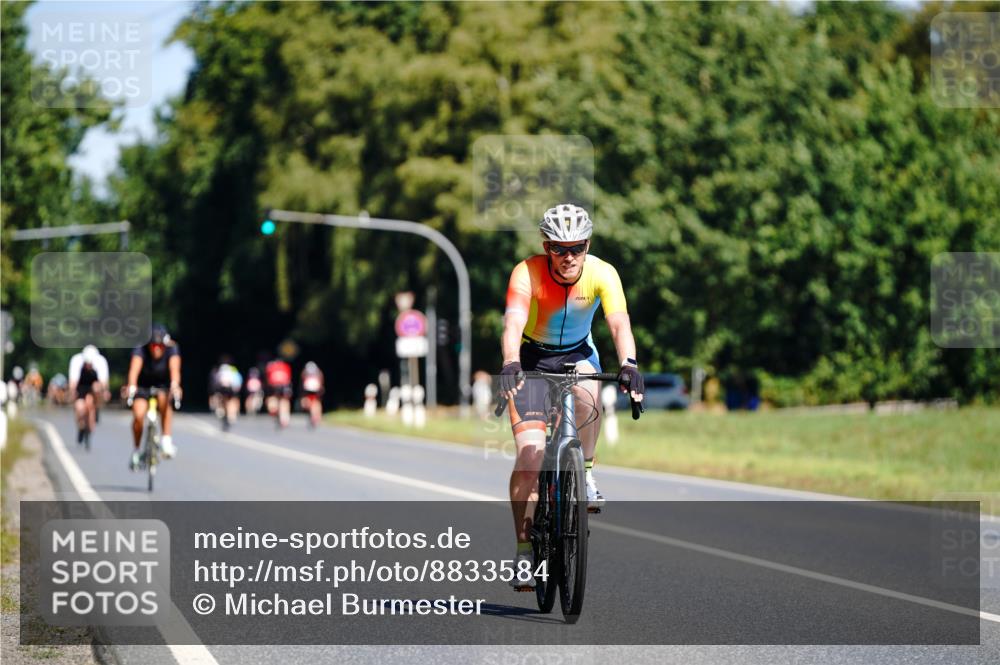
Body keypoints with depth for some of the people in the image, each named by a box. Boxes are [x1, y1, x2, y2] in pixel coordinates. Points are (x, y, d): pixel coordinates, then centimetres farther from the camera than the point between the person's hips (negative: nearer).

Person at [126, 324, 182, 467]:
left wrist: (175, 385, -60)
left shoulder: (172, 349, -24)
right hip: (142, 385, 0)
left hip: (163, 384, 0)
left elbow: (174, 368, -40)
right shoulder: (141, 349, -27)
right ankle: (136, 451, 1)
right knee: (138, 415, -22)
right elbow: (135, 368, -43)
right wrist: (131, 386, -61)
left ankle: (166, 439, -24)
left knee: (164, 399, -33)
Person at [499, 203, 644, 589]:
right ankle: (525, 550, -3)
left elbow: (619, 323, -33)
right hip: (533, 357, -1)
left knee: (588, 399, -35)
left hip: (578, 353, 1)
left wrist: (628, 364, -52)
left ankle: (586, 473, -10)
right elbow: (513, 325, -40)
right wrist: (510, 365, -59)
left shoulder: (602, 274, -21)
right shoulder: (527, 273, -26)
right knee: (529, 456, -14)